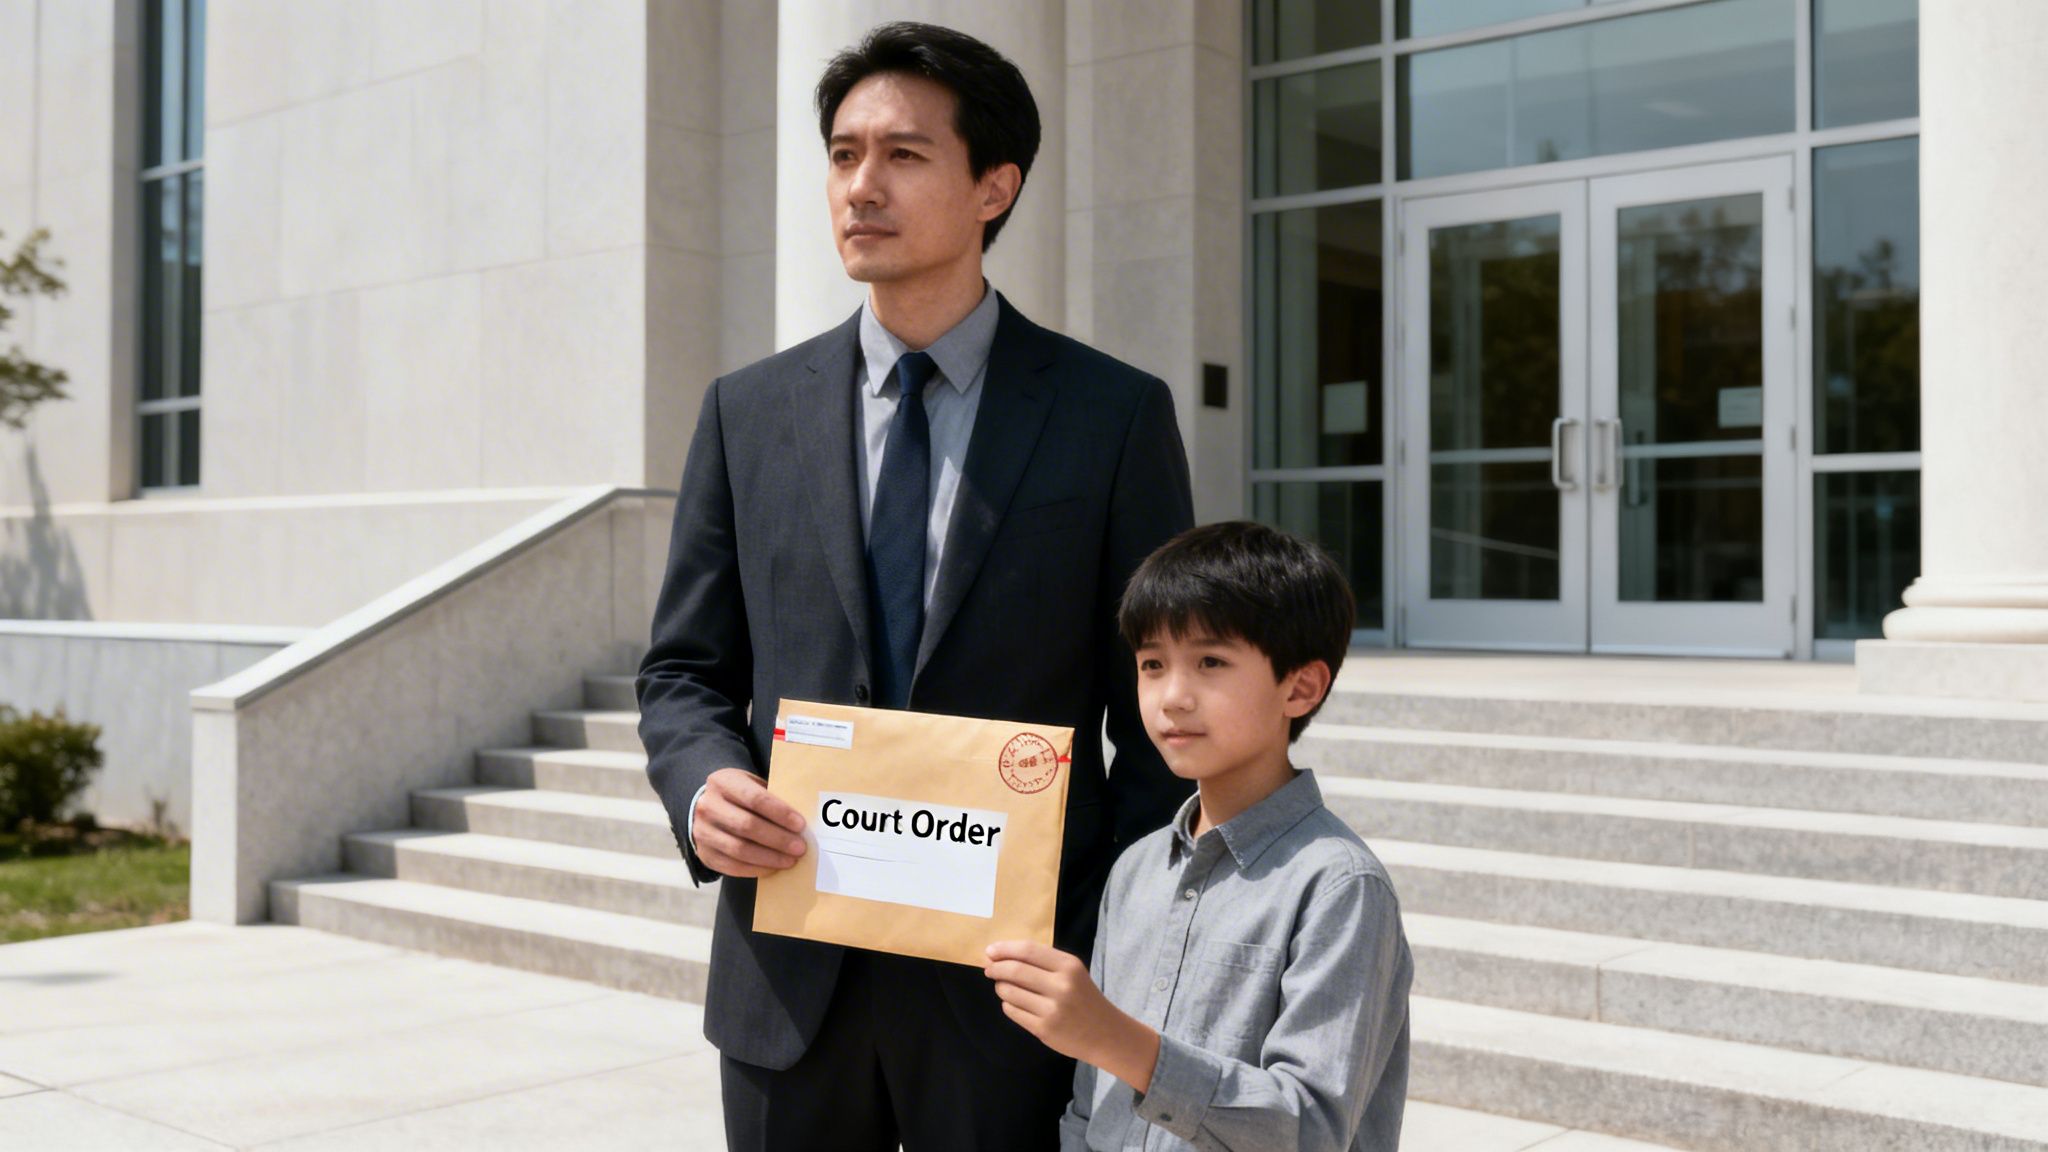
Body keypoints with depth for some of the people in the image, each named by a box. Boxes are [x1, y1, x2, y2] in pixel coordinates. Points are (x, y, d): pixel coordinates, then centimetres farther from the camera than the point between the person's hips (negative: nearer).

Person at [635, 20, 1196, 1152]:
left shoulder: (1118, 416, -2)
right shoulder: (748, 412, 6)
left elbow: (1159, 719, -1)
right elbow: (684, 670, 10)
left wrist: (1110, 963, -8)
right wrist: (704, 784, -11)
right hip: (787, 976, 3)